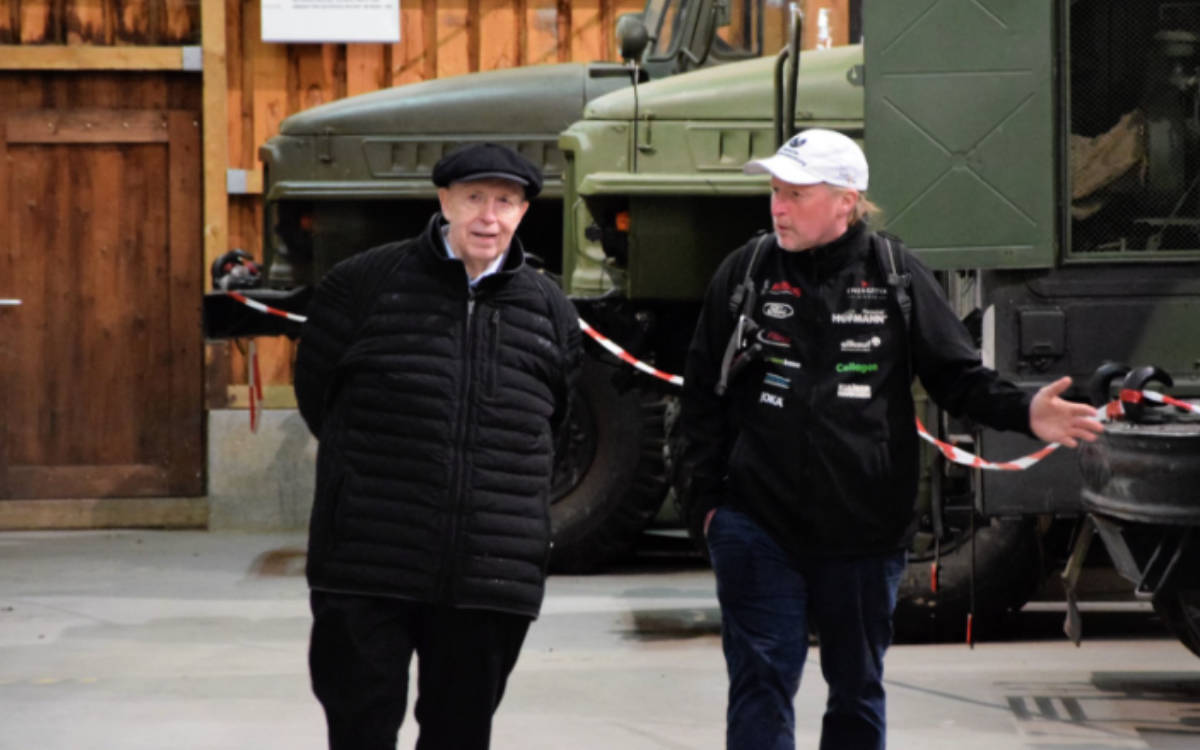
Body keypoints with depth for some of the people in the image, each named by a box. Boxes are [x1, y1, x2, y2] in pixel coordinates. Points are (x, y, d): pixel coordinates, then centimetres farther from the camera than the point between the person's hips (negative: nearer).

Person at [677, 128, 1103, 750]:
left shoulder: (896, 276, 0)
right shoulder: (745, 274, 2)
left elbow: (958, 377, 3)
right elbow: (703, 395, 7)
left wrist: (1025, 413, -14)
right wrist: (704, 497, 1)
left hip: (864, 531, 1)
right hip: (758, 527, 0)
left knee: (858, 689, 12)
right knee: (761, 684, -4)